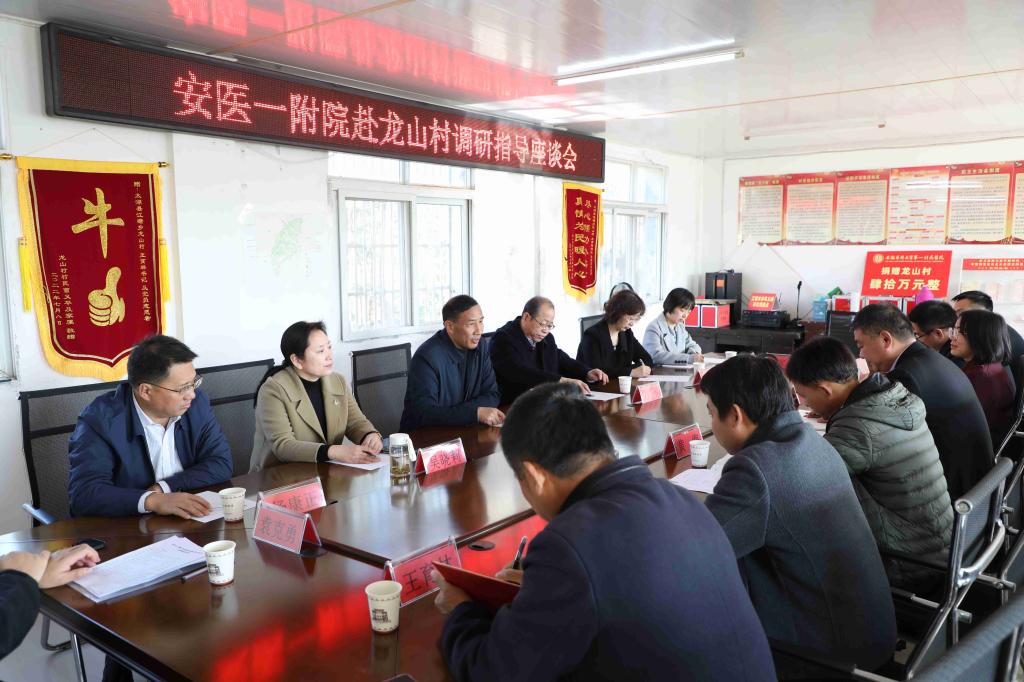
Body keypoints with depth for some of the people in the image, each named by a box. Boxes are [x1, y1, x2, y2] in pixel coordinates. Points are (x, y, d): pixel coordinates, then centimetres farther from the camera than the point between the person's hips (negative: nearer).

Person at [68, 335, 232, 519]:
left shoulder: (196, 403, -2)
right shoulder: (100, 421, -12)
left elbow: (221, 463, -2)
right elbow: (84, 493, -20)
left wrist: (164, 487, -15)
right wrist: (152, 501, -33)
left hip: (191, 524, 2)